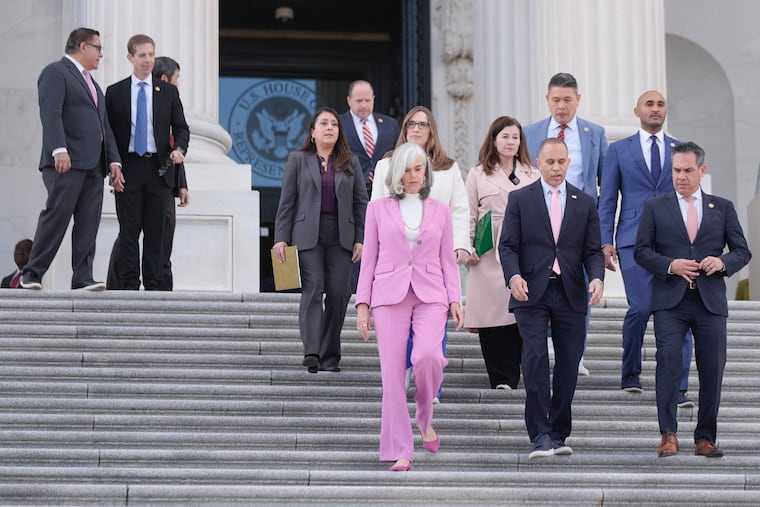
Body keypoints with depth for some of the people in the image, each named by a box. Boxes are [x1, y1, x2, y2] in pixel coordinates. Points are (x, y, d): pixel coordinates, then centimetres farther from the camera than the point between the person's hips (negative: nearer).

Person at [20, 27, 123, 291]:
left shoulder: (91, 82, 28)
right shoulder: (55, 72, -1)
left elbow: (104, 126, 25)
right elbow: (50, 113, -15)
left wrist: (114, 161, 14)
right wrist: (59, 149, -27)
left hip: (93, 165, 8)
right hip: (66, 161, -8)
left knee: (89, 221, 1)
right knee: (57, 215, -12)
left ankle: (83, 277, -1)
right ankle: (32, 274, -7)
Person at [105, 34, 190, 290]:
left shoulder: (168, 92, 9)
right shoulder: (115, 92, 7)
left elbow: (181, 127, 9)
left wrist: (179, 149, -12)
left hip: (158, 169, 1)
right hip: (128, 168, -1)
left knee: (155, 230, 2)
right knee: (129, 230, -3)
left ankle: (153, 286, 5)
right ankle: (129, 285, -1)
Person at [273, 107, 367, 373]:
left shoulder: (351, 163, 14)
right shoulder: (298, 160, 9)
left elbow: (361, 203, 12)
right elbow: (286, 202, 5)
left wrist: (361, 239, 3)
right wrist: (281, 238, -2)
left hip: (341, 237, 2)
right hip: (308, 236, -2)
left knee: (338, 293, -3)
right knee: (313, 290, -13)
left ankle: (330, 358, 3)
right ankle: (312, 352, -22)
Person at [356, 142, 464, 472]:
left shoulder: (440, 211, 13)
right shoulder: (378, 209, 10)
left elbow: (447, 260, 13)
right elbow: (369, 259, 9)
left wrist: (454, 300, 2)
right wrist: (362, 303, 2)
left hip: (430, 295, 0)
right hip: (389, 295, 0)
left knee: (427, 354, -25)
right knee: (393, 372, -6)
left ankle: (425, 417, 2)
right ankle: (400, 451, -1)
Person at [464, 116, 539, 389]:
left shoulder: (532, 176, 15)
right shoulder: (478, 174, 11)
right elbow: (469, 216, 9)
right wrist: (467, 248, -2)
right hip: (489, 257, -1)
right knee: (493, 316, -4)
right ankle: (503, 378, 0)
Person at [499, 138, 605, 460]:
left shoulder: (585, 203, 12)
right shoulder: (520, 199, 6)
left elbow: (593, 250, 9)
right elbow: (508, 246, 1)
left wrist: (596, 277, -11)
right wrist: (513, 276, -18)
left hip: (570, 294, 3)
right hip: (532, 292, -3)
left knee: (569, 365, 3)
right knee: (535, 360, -14)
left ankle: (558, 435, 13)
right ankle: (540, 436, -13)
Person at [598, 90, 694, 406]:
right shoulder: (619, 150, 10)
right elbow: (607, 200, 8)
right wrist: (605, 243, -2)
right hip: (634, 241, -1)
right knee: (641, 306, -13)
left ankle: (678, 389, -6)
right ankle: (631, 373, 11)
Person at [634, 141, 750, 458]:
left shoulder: (723, 208, 13)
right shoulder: (655, 207, 9)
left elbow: (742, 251, 11)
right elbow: (641, 251, 4)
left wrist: (723, 262, -10)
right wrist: (670, 265, -13)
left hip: (710, 301, 2)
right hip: (670, 301, -2)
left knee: (712, 370, 2)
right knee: (668, 362, -16)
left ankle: (705, 439, 11)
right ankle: (668, 435, -14)